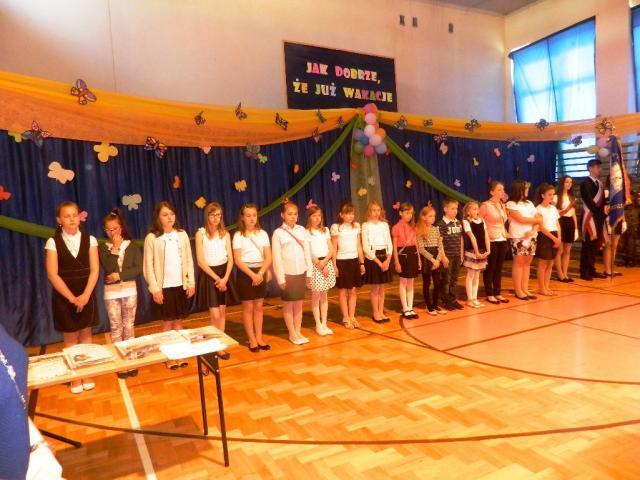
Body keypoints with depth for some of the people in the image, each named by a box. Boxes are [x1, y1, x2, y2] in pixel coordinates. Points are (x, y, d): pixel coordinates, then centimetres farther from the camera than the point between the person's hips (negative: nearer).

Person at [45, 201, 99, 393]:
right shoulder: (53, 242, -5)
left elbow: (95, 270, -5)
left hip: (86, 294, 1)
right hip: (64, 297, -1)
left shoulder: (89, 239, -1)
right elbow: (52, 274, -9)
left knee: (86, 335, 9)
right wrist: (71, 297, -14)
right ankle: (75, 378, 18)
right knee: (70, 338, 7)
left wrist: (85, 295, -15)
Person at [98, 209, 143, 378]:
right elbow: (108, 269, -12)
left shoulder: (132, 246, 1)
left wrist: (119, 275, -15)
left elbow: (138, 269, -6)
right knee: (116, 328, 6)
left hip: (129, 291, 0)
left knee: (129, 326, 7)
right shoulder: (103, 248, 3)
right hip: (111, 293, 0)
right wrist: (115, 249, -16)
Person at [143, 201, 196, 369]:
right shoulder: (152, 238, -6)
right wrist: (155, 289, -11)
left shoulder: (182, 234, 3)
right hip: (164, 287, -2)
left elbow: (189, 260, 5)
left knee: (178, 321, 12)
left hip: (181, 285, 3)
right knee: (167, 323, 8)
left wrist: (191, 283, 1)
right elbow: (148, 266, -7)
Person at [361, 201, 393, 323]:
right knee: (375, 288, 2)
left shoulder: (385, 224, 7)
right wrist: (378, 262, -12)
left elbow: (389, 243, 7)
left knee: (382, 287, 10)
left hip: (385, 256, 4)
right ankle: (375, 313, 14)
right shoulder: (366, 226, -5)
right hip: (372, 257, -4)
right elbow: (366, 247, -10)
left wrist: (388, 259, -6)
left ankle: (381, 312, 19)